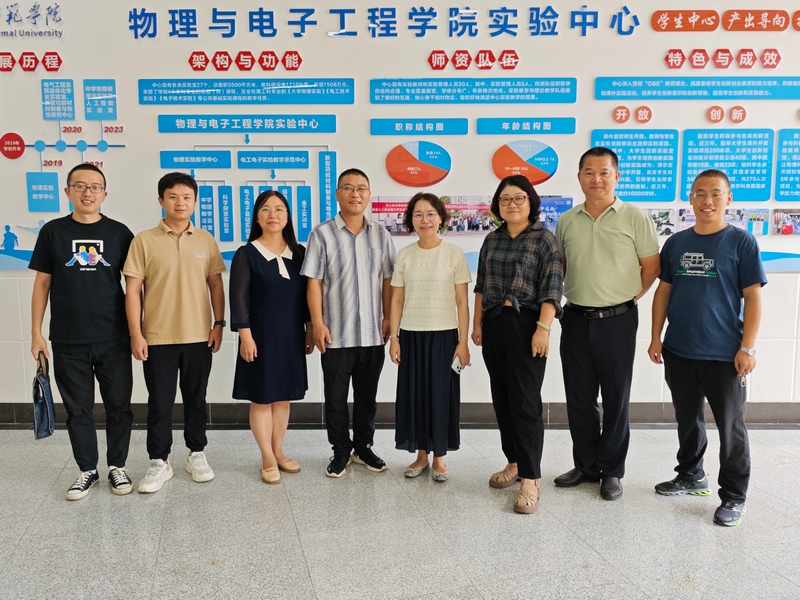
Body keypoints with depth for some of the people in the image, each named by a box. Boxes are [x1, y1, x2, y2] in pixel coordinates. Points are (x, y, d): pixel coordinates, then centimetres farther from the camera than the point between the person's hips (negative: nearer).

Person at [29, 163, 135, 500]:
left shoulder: (119, 233, 2)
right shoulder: (53, 232, 3)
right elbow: (42, 284, 6)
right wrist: (36, 333, 2)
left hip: (113, 340, 0)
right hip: (68, 342, 1)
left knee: (119, 407, 7)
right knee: (78, 410, 10)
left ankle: (117, 467, 24)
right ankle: (87, 470, 25)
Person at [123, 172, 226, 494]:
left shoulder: (206, 240, 5)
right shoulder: (144, 240, -2)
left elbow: (216, 284, 9)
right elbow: (133, 290, -3)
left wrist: (219, 323, 2)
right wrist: (136, 334, -8)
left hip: (199, 336, 2)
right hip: (158, 337, -2)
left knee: (196, 399, 13)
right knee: (159, 403, 6)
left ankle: (197, 454, 28)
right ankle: (159, 463, 19)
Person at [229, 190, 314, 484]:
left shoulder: (299, 253, 6)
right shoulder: (246, 254, -6)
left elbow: (306, 294, 11)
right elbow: (239, 298, -9)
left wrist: (309, 330, 10)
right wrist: (245, 336, -15)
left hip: (291, 336, 4)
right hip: (261, 336, -4)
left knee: (283, 397, 12)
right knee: (261, 397, 3)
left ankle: (278, 452, 25)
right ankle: (268, 459, 14)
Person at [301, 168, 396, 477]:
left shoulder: (381, 235, 6)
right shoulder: (322, 234, -3)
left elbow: (388, 280, 8)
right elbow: (314, 282, -5)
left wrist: (388, 318, 2)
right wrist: (317, 323, -10)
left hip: (373, 333, 3)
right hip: (336, 333, -2)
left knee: (367, 395, 14)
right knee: (336, 397, 7)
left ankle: (363, 447, 30)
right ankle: (341, 451, 23)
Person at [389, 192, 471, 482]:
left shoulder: (454, 253, -3)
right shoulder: (405, 255, 4)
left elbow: (462, 301, -4)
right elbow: (397, 300, 6)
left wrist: (463, 341, -7)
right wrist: (394, 337, 1)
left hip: (444, 335, -2)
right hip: (411, 335, 3)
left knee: (441, 394, 3)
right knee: (414, 393, 8)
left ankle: (439, 457, 18)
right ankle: (421, 454, 22)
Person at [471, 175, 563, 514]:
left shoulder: (544, 240, -4)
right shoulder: (492, 240, 13)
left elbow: (551, 289, -10)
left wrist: (543, 328, -17)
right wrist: (477, 324, 14)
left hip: (526, 324, -6)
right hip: (494, 324, 6)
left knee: (525, 401, -7)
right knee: (502, 398, 11)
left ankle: (530, 479, 0)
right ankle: (514, 462, 26)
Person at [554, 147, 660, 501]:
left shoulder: (635, 218, -4)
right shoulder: (566, 221, 7)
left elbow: (652, 266, 0)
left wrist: (627, 297, -1)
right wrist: (571, 296, 7)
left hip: (617, 321, -3)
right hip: (576, 320, 4)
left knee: (616, 399, 6)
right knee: (579, 398, 11)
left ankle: (611, 471, 20)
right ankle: (586, 465, 26)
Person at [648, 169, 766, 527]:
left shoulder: (741, 242, -5)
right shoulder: (676, 243, 6)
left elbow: (753, 297, -6)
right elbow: (663, 291, 10)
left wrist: (747, 348, -11)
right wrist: (656, 337, 5)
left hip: (725, 356, -4)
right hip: (679, 352, 4)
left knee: (731, 427, 6)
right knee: (687, 419, 18)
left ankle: (733, 497, 20)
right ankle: (691, 476, 37)